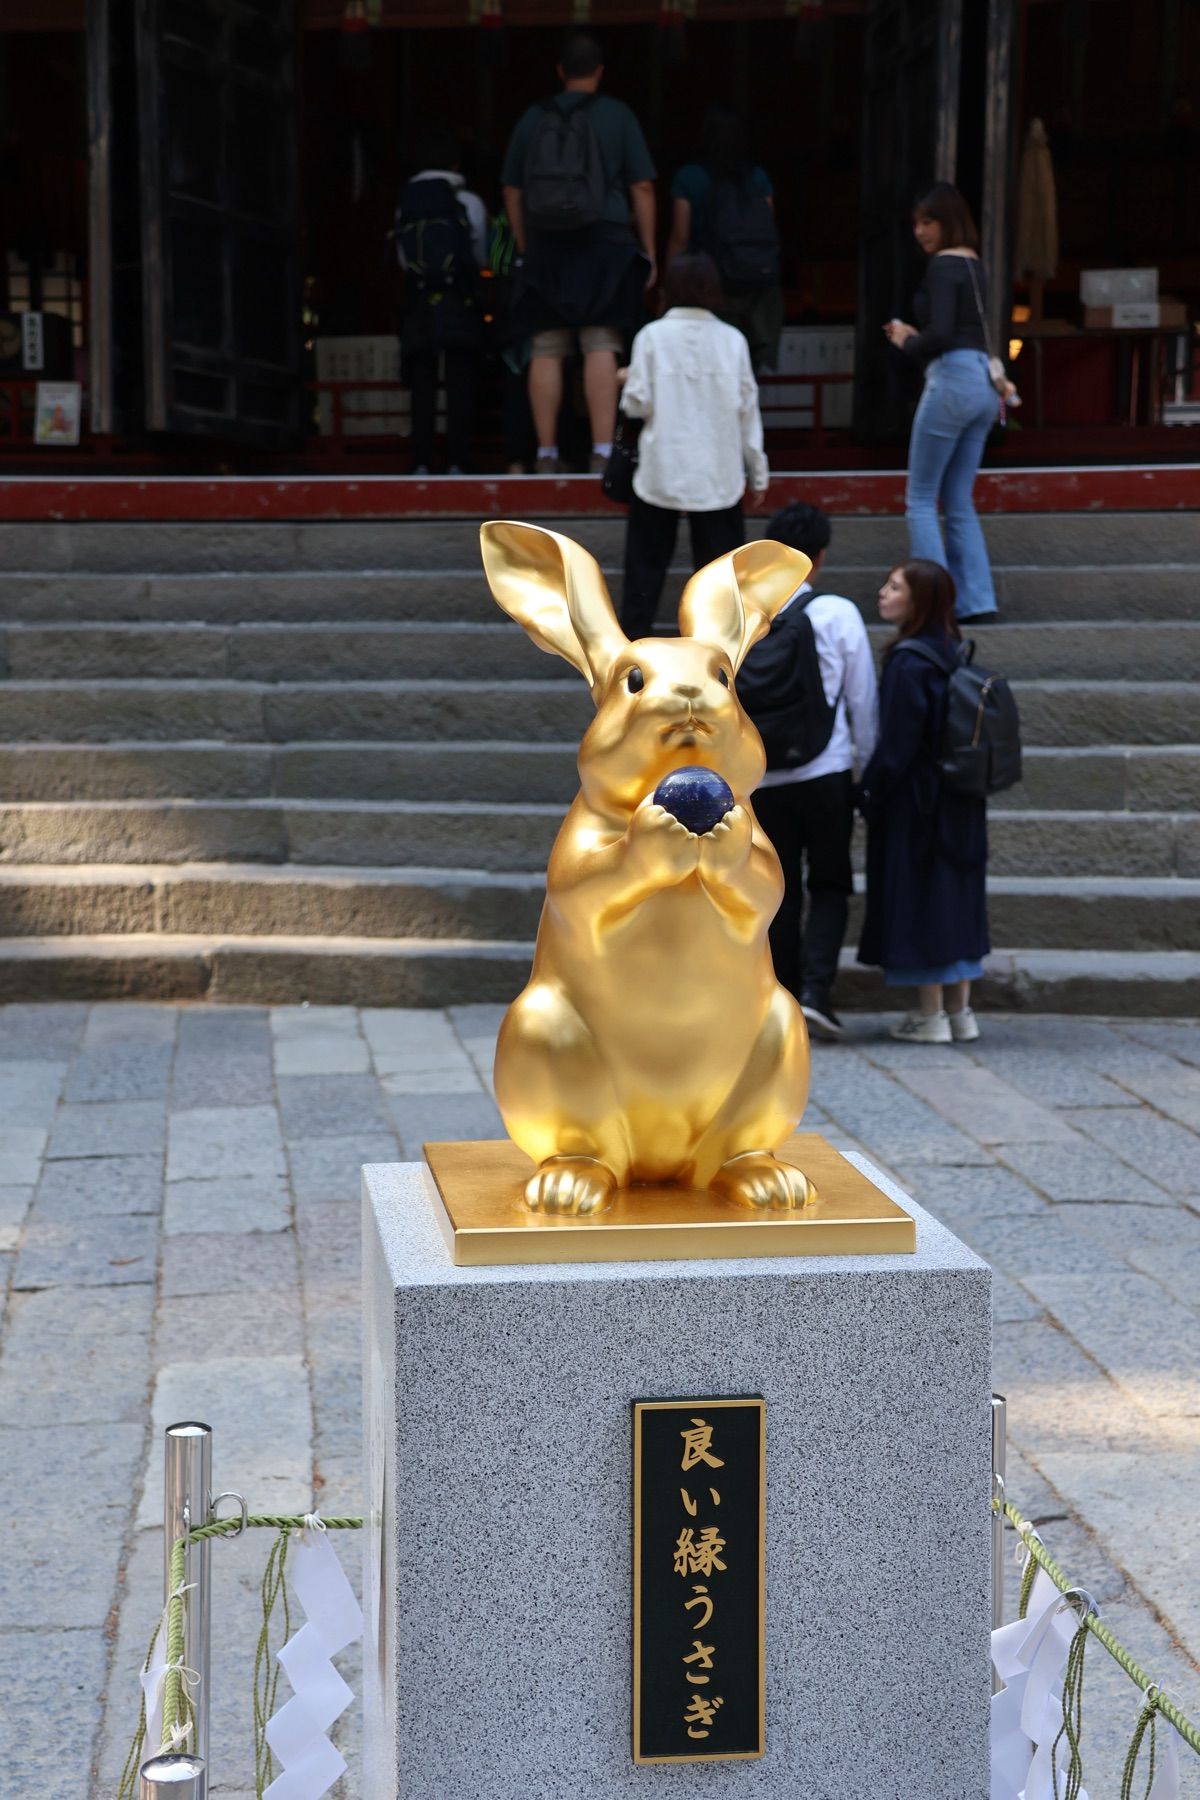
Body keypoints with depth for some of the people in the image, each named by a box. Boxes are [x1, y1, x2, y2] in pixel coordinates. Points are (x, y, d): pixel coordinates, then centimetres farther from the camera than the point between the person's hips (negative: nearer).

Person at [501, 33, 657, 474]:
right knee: (601, 349, -6)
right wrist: (648, 252, 5)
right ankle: (602, 450, -12)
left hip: (546, 249, 2)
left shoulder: (533, 119, 9)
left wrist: (525, 250, 17)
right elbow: (642, 187, 0)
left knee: (546, 352, 3)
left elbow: (512, 192, 11)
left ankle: (546, 454, 4)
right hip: (606, 243, -2)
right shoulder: (617, 116, 3)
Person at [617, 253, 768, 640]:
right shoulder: (731, 340, -1)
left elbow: (637, 404, -7)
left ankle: (634, 630, 11)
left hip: (661, 470, -1)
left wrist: (630, 381, 16)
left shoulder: (652, 336, -6)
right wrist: (758, 469, 10)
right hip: (718, 473, 1)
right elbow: (747, 408, 2)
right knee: (719, 555, 7)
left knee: (647, 557, 10)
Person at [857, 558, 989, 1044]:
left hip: (914, 802, -8)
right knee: (954, 897, 13)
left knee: (918, 898, 0)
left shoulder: (908, 663, -18)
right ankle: (959, 1011, 18)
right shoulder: (953, 656, 8)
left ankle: (930, 1015, 4)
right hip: (959, 803, 8)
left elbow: (897, 741, -20)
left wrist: (871, 792, -9)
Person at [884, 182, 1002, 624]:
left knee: (920, 499, -1)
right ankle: (976, 601, 8)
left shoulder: (943, 266, -9)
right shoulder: (974, 265, 17)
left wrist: (907, 343, -1)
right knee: (959, 502, 12)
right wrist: (913, 336, 13)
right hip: (984, 383, 9)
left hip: (953, 380, -9)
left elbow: (941, 334, -19)